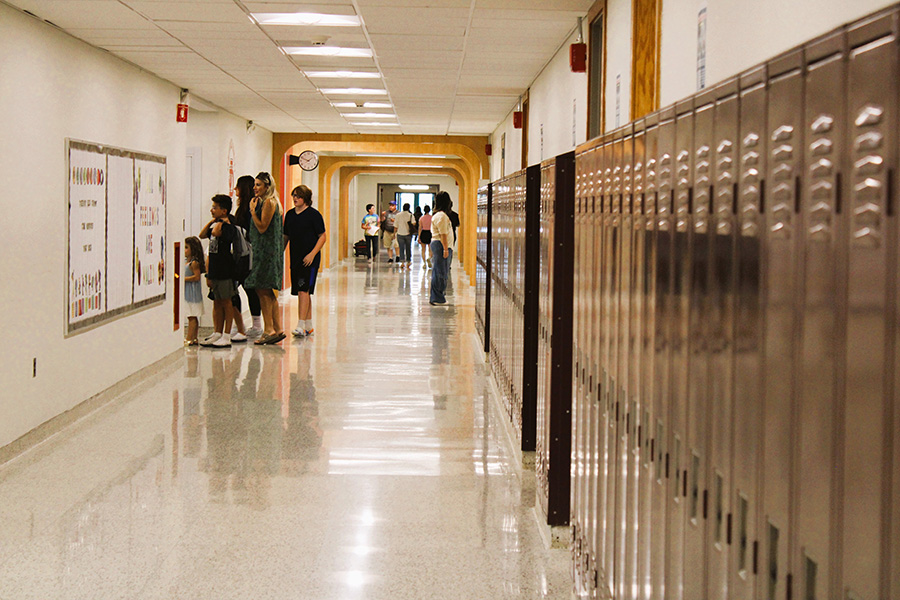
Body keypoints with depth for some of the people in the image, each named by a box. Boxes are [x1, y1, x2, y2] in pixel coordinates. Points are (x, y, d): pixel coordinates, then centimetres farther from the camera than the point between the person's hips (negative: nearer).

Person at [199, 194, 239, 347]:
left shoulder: (228, 227, -14)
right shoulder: (216, 225, 13)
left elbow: (216, 232, -30)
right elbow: (202, 235, 21)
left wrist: (219, 221, -13)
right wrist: (212, 221, 13)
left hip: (225, 271, -9)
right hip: (214, 271, 9)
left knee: (226, 301, -2)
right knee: (217, 302, 13)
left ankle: (226, 336, 2)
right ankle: (217, 333, 20)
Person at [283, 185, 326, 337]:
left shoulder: (314, 214, -7)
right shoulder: (290, 215, 12)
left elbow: (323, 236, -8)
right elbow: (286, 237, 20)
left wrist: (312, 254, -17)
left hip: (309, 259, -7)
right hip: (295, 259, 7)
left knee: (304, 290, -14)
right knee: (302, 292, 10)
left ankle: (301, 326, -18)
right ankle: (308, 326, 17)